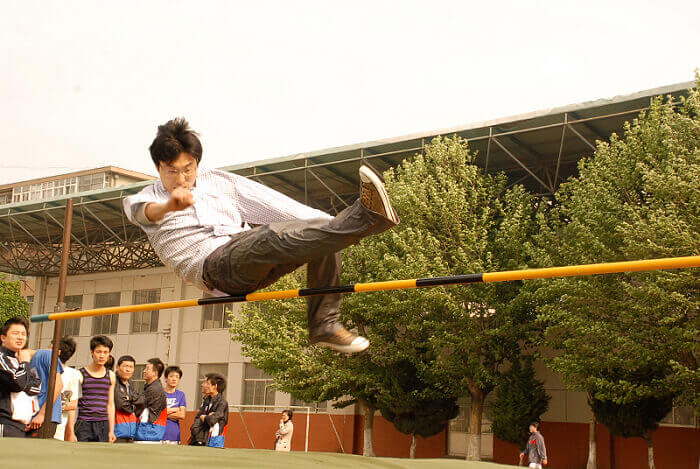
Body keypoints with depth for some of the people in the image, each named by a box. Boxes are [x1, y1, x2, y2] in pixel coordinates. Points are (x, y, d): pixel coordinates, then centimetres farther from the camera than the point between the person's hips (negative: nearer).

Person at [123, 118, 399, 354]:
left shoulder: (217, 180, 24)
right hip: (214, 263, -6)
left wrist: (328, 223, 13)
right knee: (274, 237, -34)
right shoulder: (148, 198, 14)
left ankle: (324, 325, -14)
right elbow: (142, 210, -12)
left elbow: (270, 203, 20)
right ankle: (367, 216, -48)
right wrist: (169, 205, -39)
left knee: (324, 238, -12)